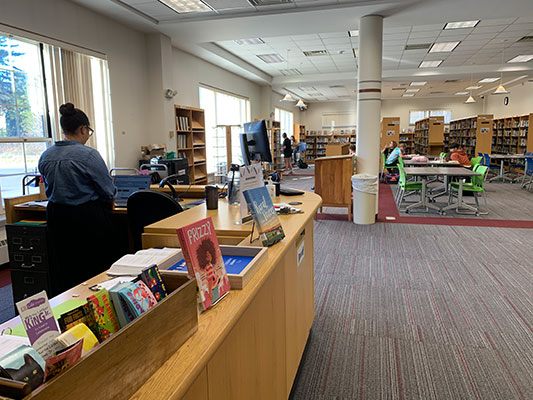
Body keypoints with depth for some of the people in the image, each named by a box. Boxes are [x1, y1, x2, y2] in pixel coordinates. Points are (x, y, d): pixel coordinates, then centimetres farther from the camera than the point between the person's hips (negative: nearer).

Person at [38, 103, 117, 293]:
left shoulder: (45, 156, 3)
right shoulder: (89, 155, -16)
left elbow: (50, 190, 15)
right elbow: (109, 191, -11)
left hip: (56, 217, 7)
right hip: (88, 218, -6)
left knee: (63, 269, 16)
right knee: (96, 266, 6)